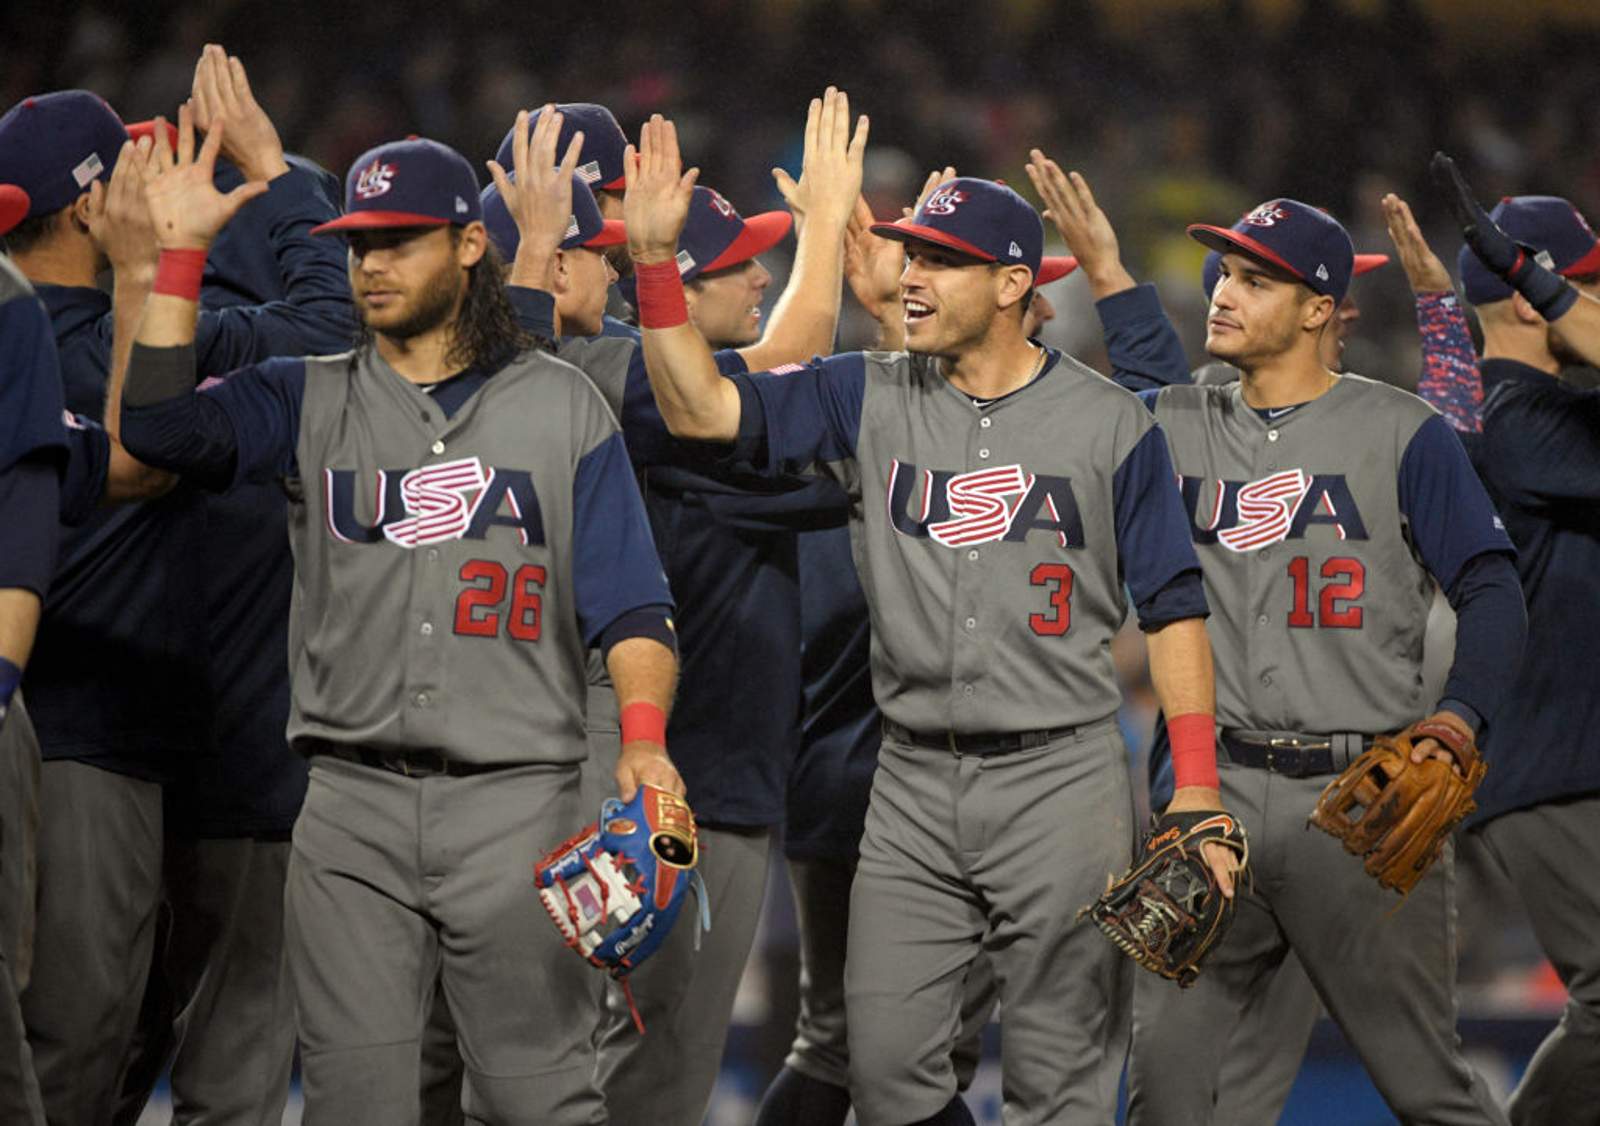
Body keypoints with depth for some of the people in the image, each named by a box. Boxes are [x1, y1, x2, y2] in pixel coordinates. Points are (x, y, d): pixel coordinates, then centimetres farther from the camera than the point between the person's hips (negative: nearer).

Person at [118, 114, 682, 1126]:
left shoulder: (563, 407, 9)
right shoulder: (312, 402, 13)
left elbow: (632, 604, 3)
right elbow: (159, 426, -4)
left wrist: (644, 738, -15)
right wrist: (179, 253, -7)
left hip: (517, 803, -2)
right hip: (353, 807, 2)